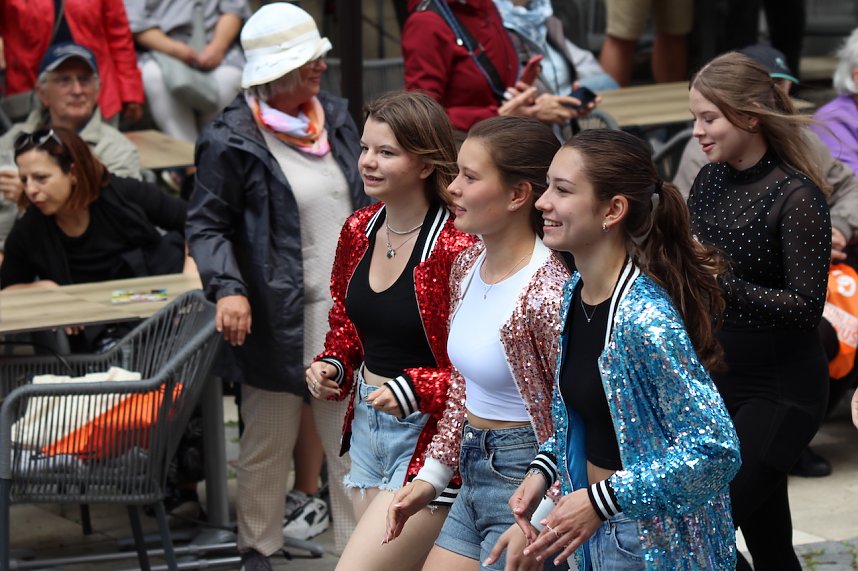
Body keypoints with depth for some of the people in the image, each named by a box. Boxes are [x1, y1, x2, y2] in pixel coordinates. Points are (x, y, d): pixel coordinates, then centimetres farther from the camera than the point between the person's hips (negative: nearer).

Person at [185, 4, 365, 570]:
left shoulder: (335, 115, 8)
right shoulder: (231, 141, -11)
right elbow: (207, 225, -8)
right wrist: (227, 288, -23)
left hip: (349, 309, 5)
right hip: (279, 317, -5)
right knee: (269, 444, 8)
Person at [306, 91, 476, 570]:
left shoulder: (457, 249, -20)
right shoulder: (359, 232, 5)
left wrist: (416, 390, -24)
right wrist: (333, 366, 2)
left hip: (427, 436, -8)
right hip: (367, 428, 8)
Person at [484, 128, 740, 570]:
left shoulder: (644, 319, -25)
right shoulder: (575, 294, 1)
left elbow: (715, 449, -27)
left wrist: (601, 501, -26)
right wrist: (543, 469, 0)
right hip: (596, 533, 8)